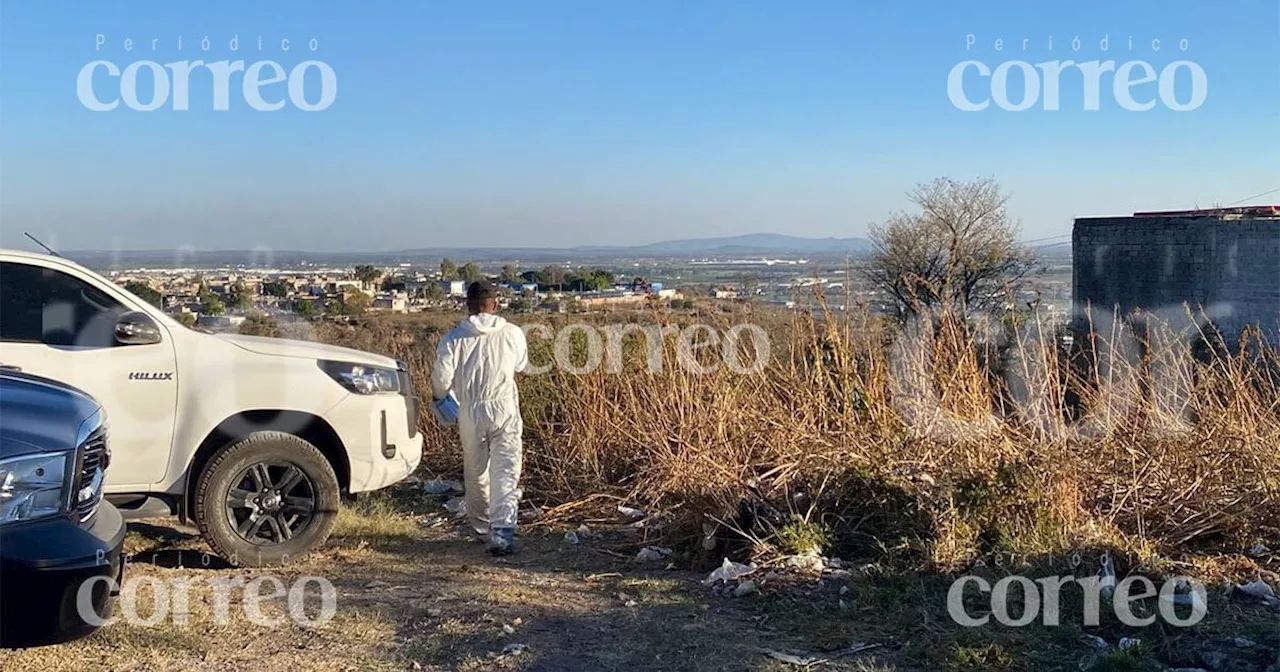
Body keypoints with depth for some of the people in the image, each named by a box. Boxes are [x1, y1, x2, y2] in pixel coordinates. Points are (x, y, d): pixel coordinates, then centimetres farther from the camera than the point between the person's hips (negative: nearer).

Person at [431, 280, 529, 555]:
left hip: (471, 412, 1)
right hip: (506, 409, -1)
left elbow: (442, 378, -6)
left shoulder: (454, 338, -6)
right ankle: (502, 532, -16)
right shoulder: (513, 334, -2)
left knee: (476, 471, 19)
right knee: (506, 473, -3)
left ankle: (481, 524, 35)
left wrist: (438, 395, 16)